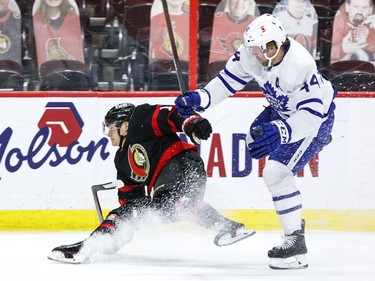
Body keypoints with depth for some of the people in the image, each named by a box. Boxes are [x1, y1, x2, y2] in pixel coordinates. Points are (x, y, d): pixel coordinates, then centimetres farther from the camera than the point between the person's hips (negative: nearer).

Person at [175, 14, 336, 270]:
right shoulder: (252, 53, -19)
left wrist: (281, 132, -53)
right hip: (282, 110, 9)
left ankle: (296, 242, -12)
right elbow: (228, 80, -6)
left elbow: (312, 113, -40)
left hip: (316, 117, -9)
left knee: (277, 173, -20)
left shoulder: (301, 65, -40)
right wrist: (198, 99, -19)